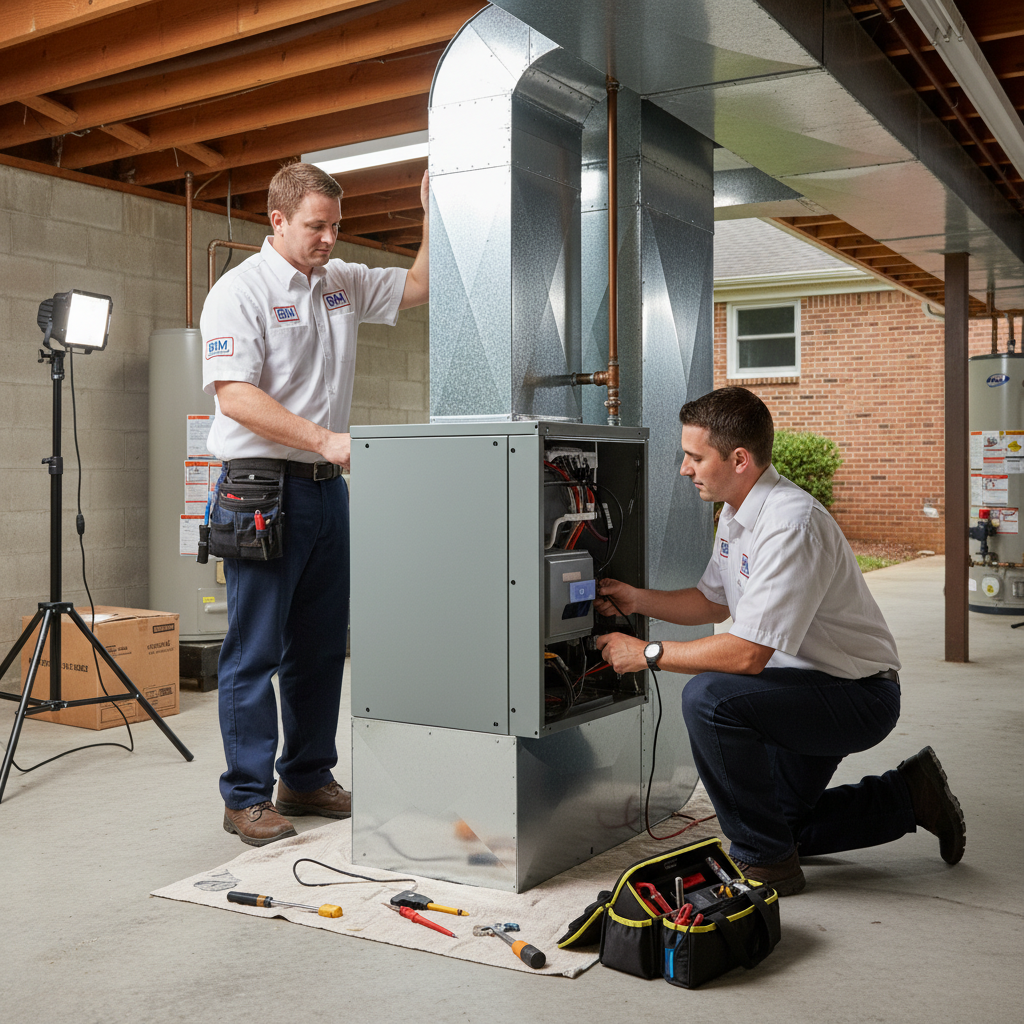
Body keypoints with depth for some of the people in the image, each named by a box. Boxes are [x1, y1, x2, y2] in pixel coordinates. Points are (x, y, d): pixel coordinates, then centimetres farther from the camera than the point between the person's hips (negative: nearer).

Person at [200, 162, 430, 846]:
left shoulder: (344, 283, 14)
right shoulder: (240, 291, -7)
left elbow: (418, 286, 20)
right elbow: (236, 396, -17)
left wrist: (434, 218, 4)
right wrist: (325, 439, -23)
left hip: (327, 485, 7)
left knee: (324, 646, 12)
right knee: (256, 651, -2)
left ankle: (308, 778, 25)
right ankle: (246, 797, 8)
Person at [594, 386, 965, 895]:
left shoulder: (792, 524, -29)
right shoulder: (736, 513, 2)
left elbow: (748, 654, -32)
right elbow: (713, 601, 16)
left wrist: (647, 653, -23)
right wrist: (637, 599, 1)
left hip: (858, 698, -10)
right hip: (809, 689, 10)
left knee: (708, 696, -30)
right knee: (780, 825, 18)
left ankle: (766, 860, -14)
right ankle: (909, 796, 30)